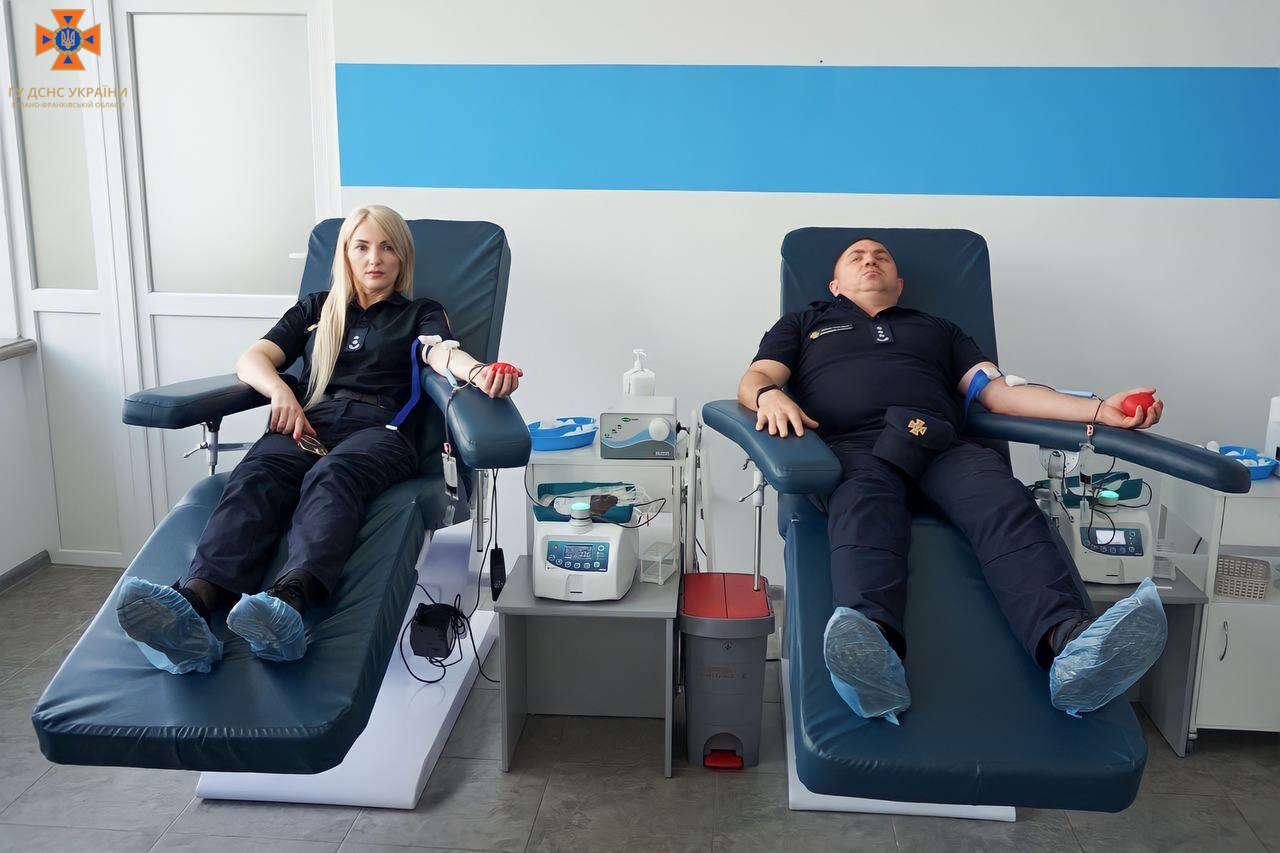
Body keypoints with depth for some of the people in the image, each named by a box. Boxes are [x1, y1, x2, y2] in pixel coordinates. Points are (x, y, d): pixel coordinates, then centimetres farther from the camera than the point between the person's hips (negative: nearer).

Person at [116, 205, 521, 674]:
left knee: (331, 477, -38)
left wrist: (479, 372, -25)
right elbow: (251, 359, 20)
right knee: (254, 477, -33)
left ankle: (289, 599, -65)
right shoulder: (315, 309, 32)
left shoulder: (421, 314, 25)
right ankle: (194, 602, -59)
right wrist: (281, 392, -5)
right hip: (307, 423, 2)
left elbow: (441, 353, 1)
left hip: (379, 429, -2)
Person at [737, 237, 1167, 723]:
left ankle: (1070, 645, -58)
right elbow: (754, 379, 17)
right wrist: (770, 395, -12)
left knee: (1008, 508, -32)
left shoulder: (939, 330, 39)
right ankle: (873, 650, -67)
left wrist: (1100, 410, 7)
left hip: (943, 446, 2)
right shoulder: (804, 325, 35)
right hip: (852, 447, -2)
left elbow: (998, 390, 24)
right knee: (864, 513, -39)